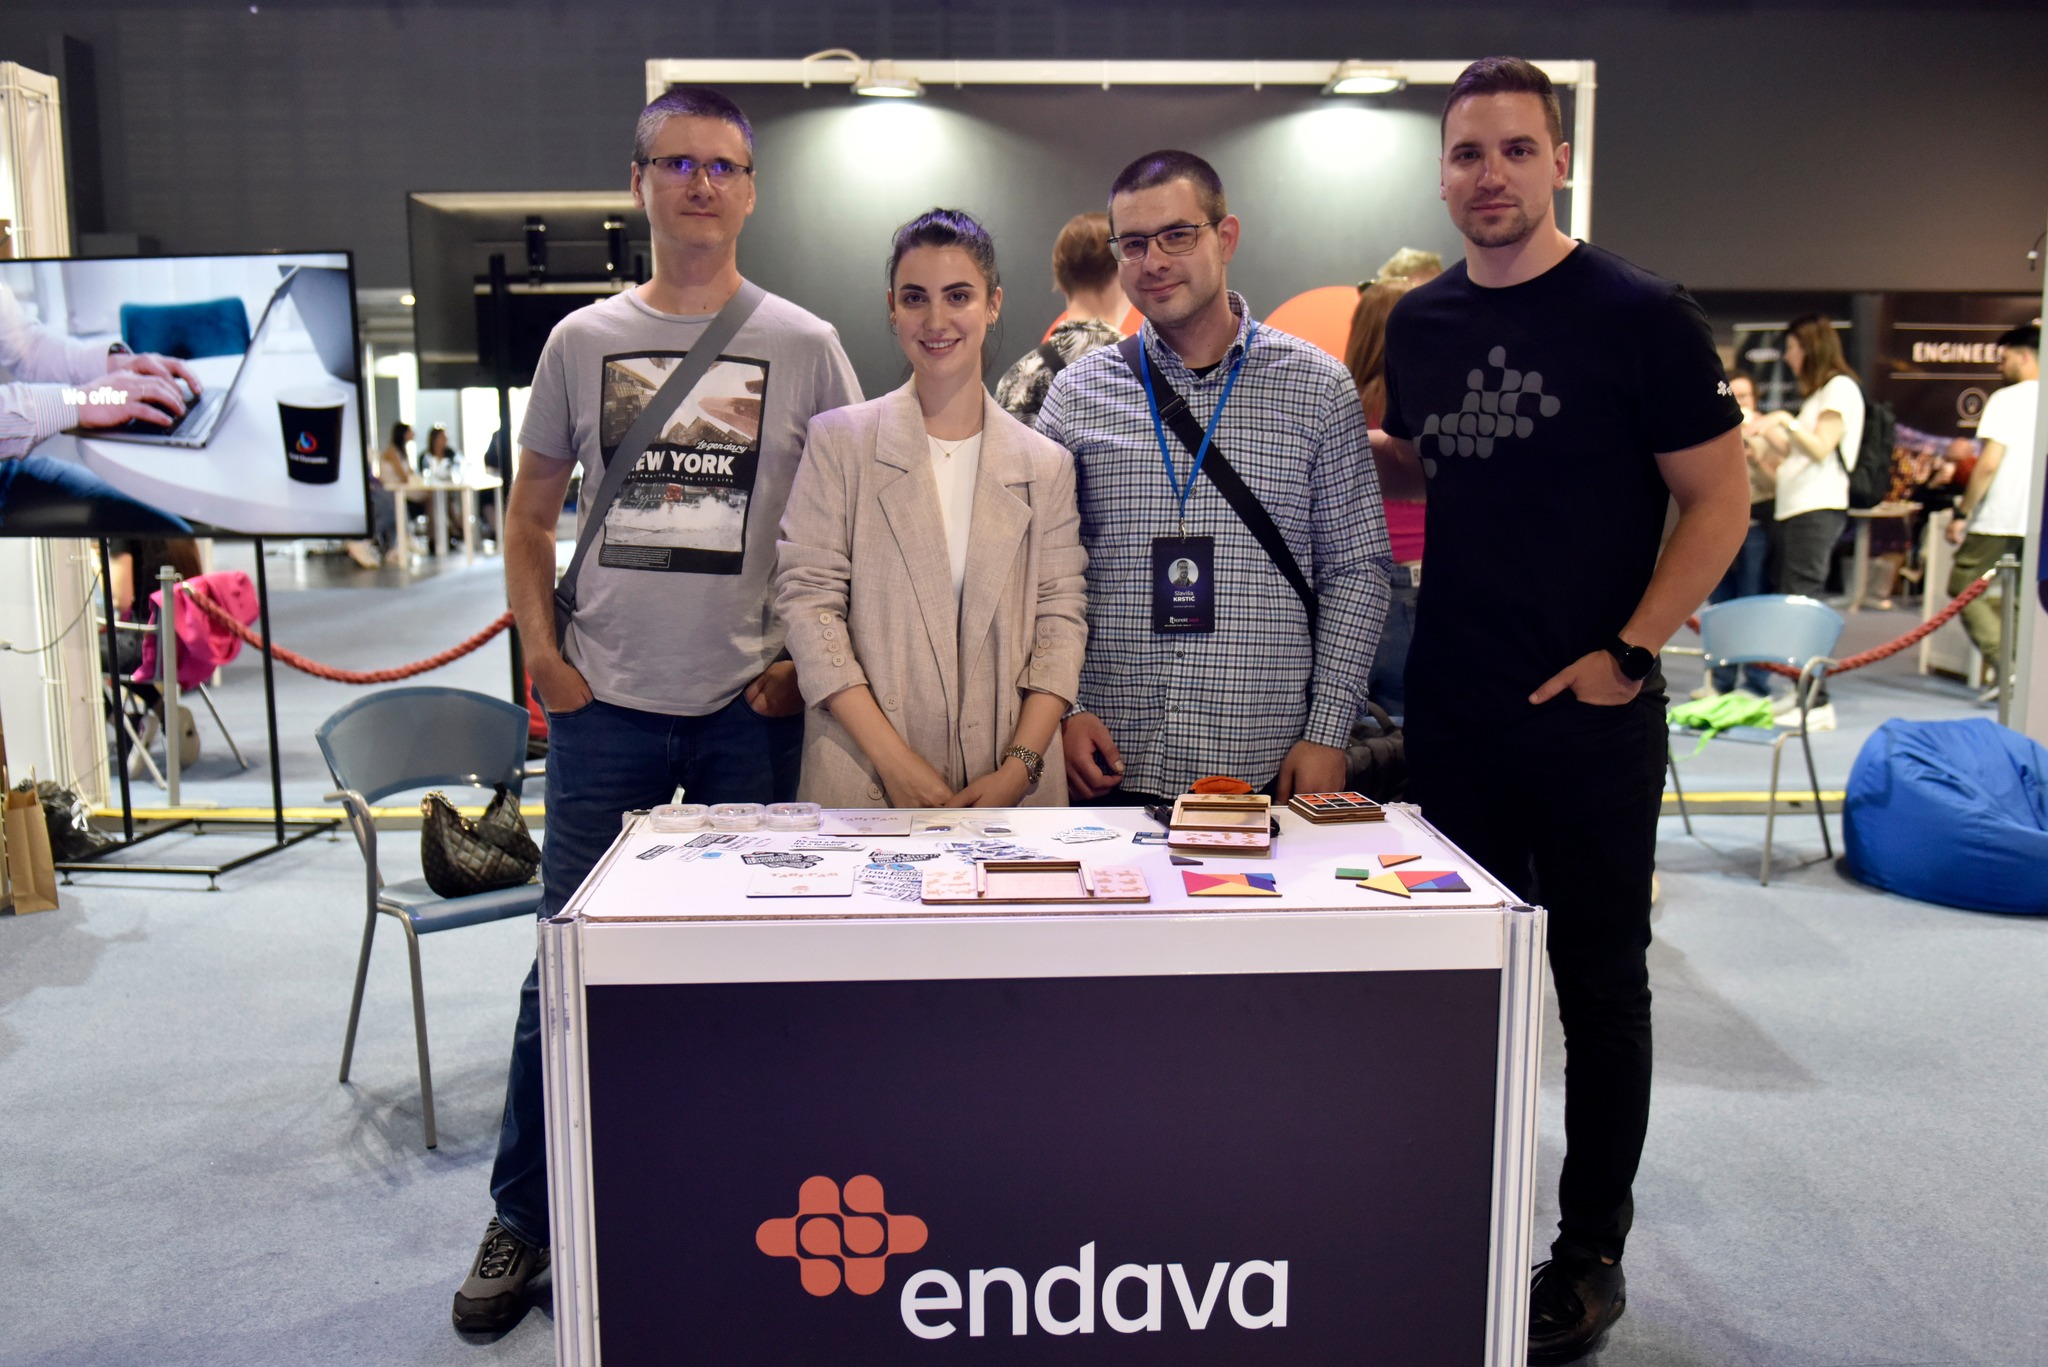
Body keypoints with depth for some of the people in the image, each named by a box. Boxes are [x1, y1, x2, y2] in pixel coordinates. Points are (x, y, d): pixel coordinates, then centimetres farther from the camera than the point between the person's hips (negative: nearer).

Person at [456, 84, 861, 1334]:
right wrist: (542, 653, 3)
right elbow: (531, 513, 14)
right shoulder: (583, 339, 8)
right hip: (607, 708, 2)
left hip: (755, 710, -1)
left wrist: (809, 657, -4)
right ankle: (524, 1221, 26)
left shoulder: (805, 347, 3)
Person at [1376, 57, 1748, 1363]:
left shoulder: (1641, 314, -8)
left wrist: (1629, 654, -13)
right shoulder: (1421, 322, 7)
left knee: (1600, 983, 8)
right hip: (1452, 714, 5)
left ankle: (1591, 1256, 25)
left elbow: (1720, 498, -8)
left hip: (1592, 717, -4)